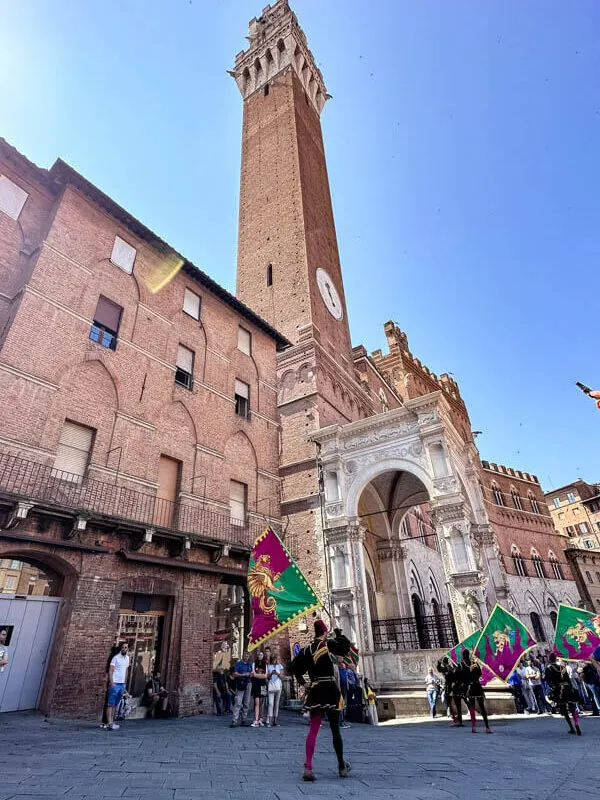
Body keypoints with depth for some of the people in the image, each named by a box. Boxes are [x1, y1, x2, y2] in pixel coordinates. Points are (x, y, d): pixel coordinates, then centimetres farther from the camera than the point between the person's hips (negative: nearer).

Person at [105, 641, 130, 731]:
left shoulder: (127, 658, 10)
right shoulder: (116, 658, -10)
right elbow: (110, 671, -13)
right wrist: (111, 682, -21)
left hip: (122, 684, 7)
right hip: (115, 684, -6)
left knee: (115, 705, 13)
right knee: (110, 705, -3)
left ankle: (112, 721, 20)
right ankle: (109, 724, -4)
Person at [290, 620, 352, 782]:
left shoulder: (307, 649, 4)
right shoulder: (329, 644, -12)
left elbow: (294, 668, 7)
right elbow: (346, 647, -5)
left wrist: (302, 682, 14)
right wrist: (338, 633, 6)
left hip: (314, 691, 4)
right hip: (330, 690, -3)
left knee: (313, 729, 8)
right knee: (335, 729, 11)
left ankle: (308, 767, -3)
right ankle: (342, 766, 25)